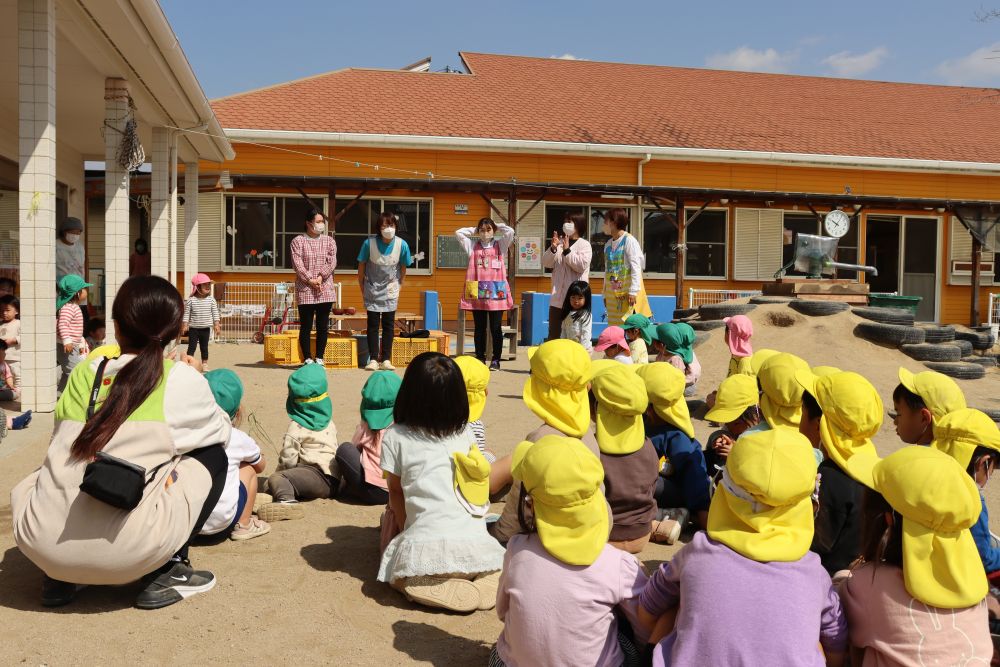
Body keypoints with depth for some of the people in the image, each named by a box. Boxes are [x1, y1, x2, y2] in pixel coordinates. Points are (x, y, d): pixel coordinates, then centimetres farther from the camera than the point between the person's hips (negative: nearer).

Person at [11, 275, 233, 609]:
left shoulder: (83, 373, 8)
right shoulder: (183, 380, 0)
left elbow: (63, 445, 19)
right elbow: (220, 431, 18)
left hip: (40, 543, 4)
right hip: (126, 552, -4)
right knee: (212, 455, 17)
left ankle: (59, 577, 21)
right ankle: (170, 572, 10)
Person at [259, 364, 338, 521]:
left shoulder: (296, 427, 0)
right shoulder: (328, 421, 23)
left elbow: (288, 458, -6)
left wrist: (279, 471, 14)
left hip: (317, 474, -8)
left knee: (275, 479, -25)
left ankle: (286, 500, -55)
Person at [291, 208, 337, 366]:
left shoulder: (329, 241, 10)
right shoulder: (298, 241, 2)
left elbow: (332, 262, 0)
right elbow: (297, 264, -7)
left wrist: (321, 277, -14)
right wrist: (309, 280, -17)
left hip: (325, 290, 3)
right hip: (305, 290, -3)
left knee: (323, 326, 5)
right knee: (306, 326, 1)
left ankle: (319, 358, 14)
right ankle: (308, 359, 9)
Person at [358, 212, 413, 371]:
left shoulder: (402, 245, -14)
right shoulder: (369, 243, -18)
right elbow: (361, 266, -5)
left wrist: (399, 284, 11)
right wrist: (362, 288, 1)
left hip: (391, 290, 1)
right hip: (372, 290, -1)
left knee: (389, 325, 3)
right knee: (373, 324, -1)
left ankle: (386, 360, 9)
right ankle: (373, 359, 3)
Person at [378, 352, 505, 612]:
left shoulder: (395, 437, 2)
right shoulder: (464, 433, 11)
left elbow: (395, 491, 10)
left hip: (427, 544, -3)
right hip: (475, 541, 4)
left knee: (397, 576, 25)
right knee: (495, 575, 33)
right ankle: (484, 587, -3)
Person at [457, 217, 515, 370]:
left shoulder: (500, 245, 8)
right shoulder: (473, 245, 12)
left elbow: (510, 231, -7)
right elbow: (458, 233, 5)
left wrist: (497, 227, 8)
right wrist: (474, 231, 12)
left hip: (496, 292, -1)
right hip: (477, 293, 1)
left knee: (495, 328, 1)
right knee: (479, 328, 7)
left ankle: (496, 360, 8)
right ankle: (480, 359, 13)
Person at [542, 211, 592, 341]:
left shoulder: (584, 244, -2)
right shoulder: (559, 243, 12)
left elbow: (581, 265, -15)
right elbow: (546, 263, 6)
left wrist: (567, 250, -15)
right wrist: (553, 248, -9)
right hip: (557, 297, 5)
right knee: (553, 333, 10)